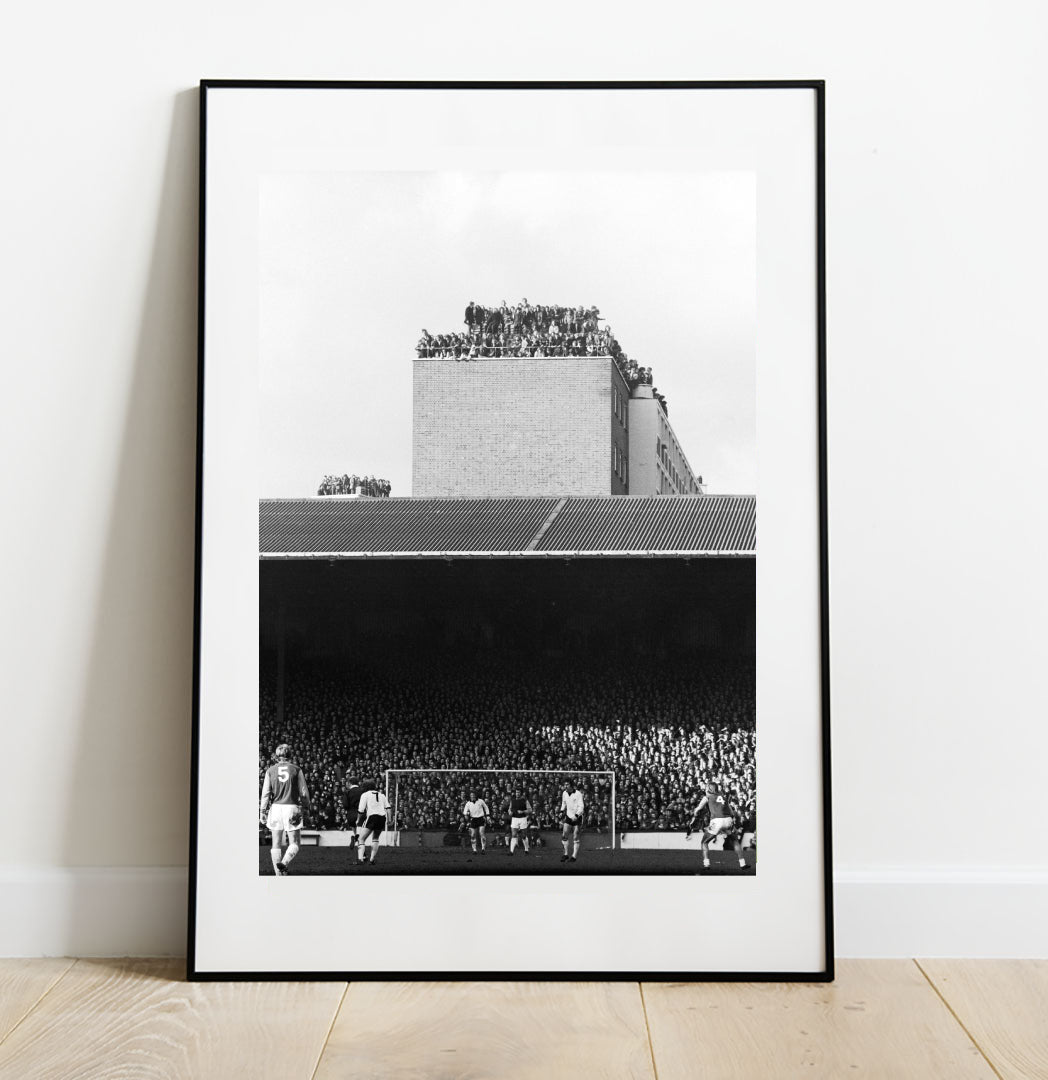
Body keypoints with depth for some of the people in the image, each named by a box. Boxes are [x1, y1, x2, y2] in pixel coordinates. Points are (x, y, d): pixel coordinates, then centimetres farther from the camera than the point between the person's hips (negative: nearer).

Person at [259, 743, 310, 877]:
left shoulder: (270, 770, 4)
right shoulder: (296, 769, 1)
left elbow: (265, 793, 0)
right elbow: (303, 792, 2)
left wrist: (262, 812, 4)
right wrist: (306, 806, 16)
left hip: (275, 807, 2)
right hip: (292, 807, -2)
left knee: (276, 844, 10)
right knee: (294, 844, 5)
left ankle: (279, 874, 8)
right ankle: (284, 863, -22)